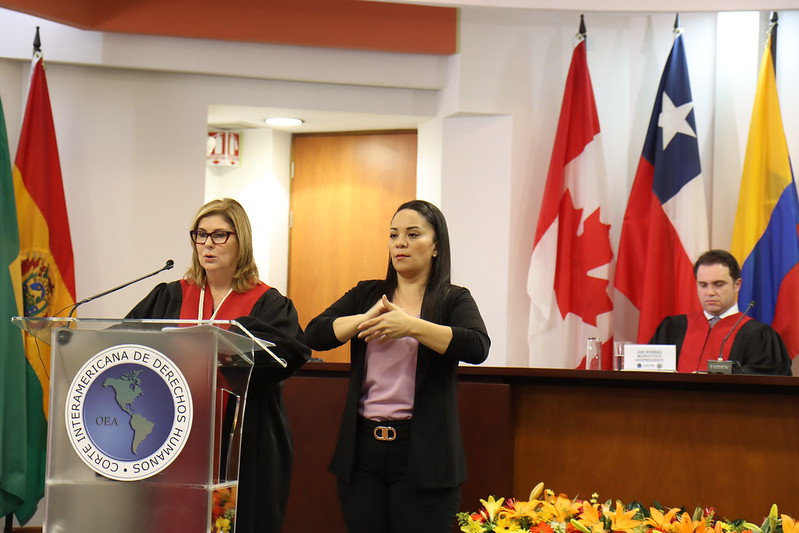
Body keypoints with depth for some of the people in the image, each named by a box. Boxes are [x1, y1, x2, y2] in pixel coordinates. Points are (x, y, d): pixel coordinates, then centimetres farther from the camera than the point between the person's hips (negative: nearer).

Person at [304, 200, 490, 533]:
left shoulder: (453, 299, 2)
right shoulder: (366, 294, 13)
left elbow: (477, 348, -17)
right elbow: (314, 335, 2)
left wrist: (411, 325, -25)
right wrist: (365, 319, -14)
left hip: (421, 451, -3)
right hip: (362, 447, 3)